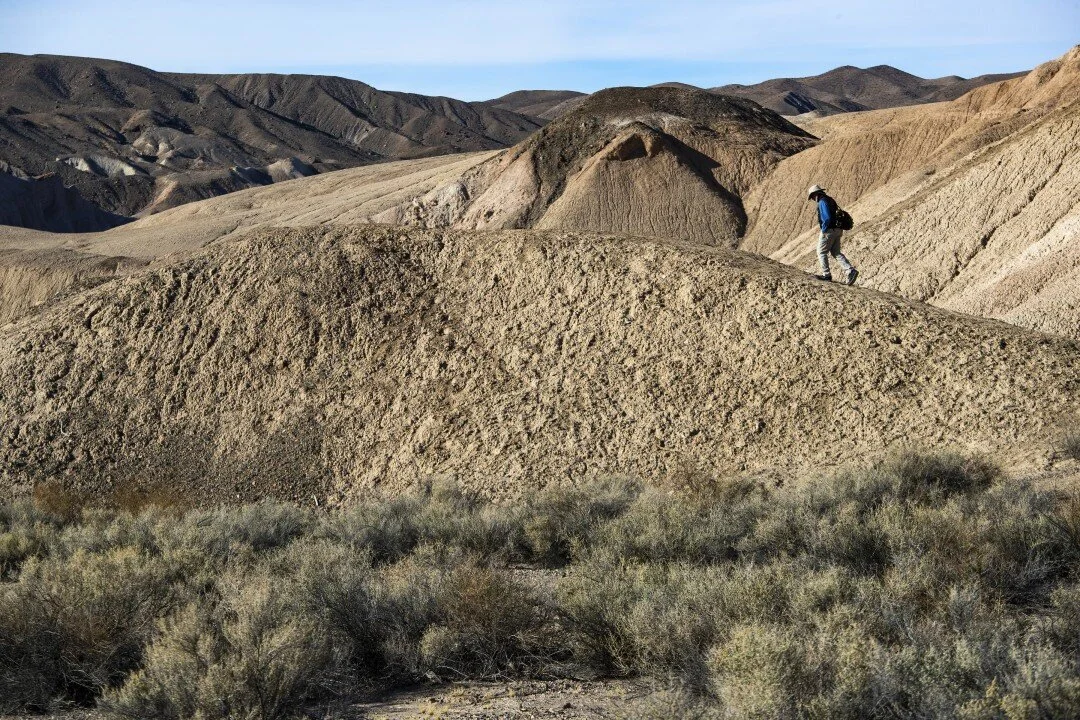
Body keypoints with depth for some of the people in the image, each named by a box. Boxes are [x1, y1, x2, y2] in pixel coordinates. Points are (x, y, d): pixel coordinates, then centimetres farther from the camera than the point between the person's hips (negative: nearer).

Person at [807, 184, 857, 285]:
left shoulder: (822, 202, -14)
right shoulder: (830, 200, 17)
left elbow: (827, 218, -25)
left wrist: (823, 230, -15)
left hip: (829, 231, -9)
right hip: (837, 230, 9)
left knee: (821, 252, 5)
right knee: (836, 253, 10)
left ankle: (826, 275, 7)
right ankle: (851, 271, -3)